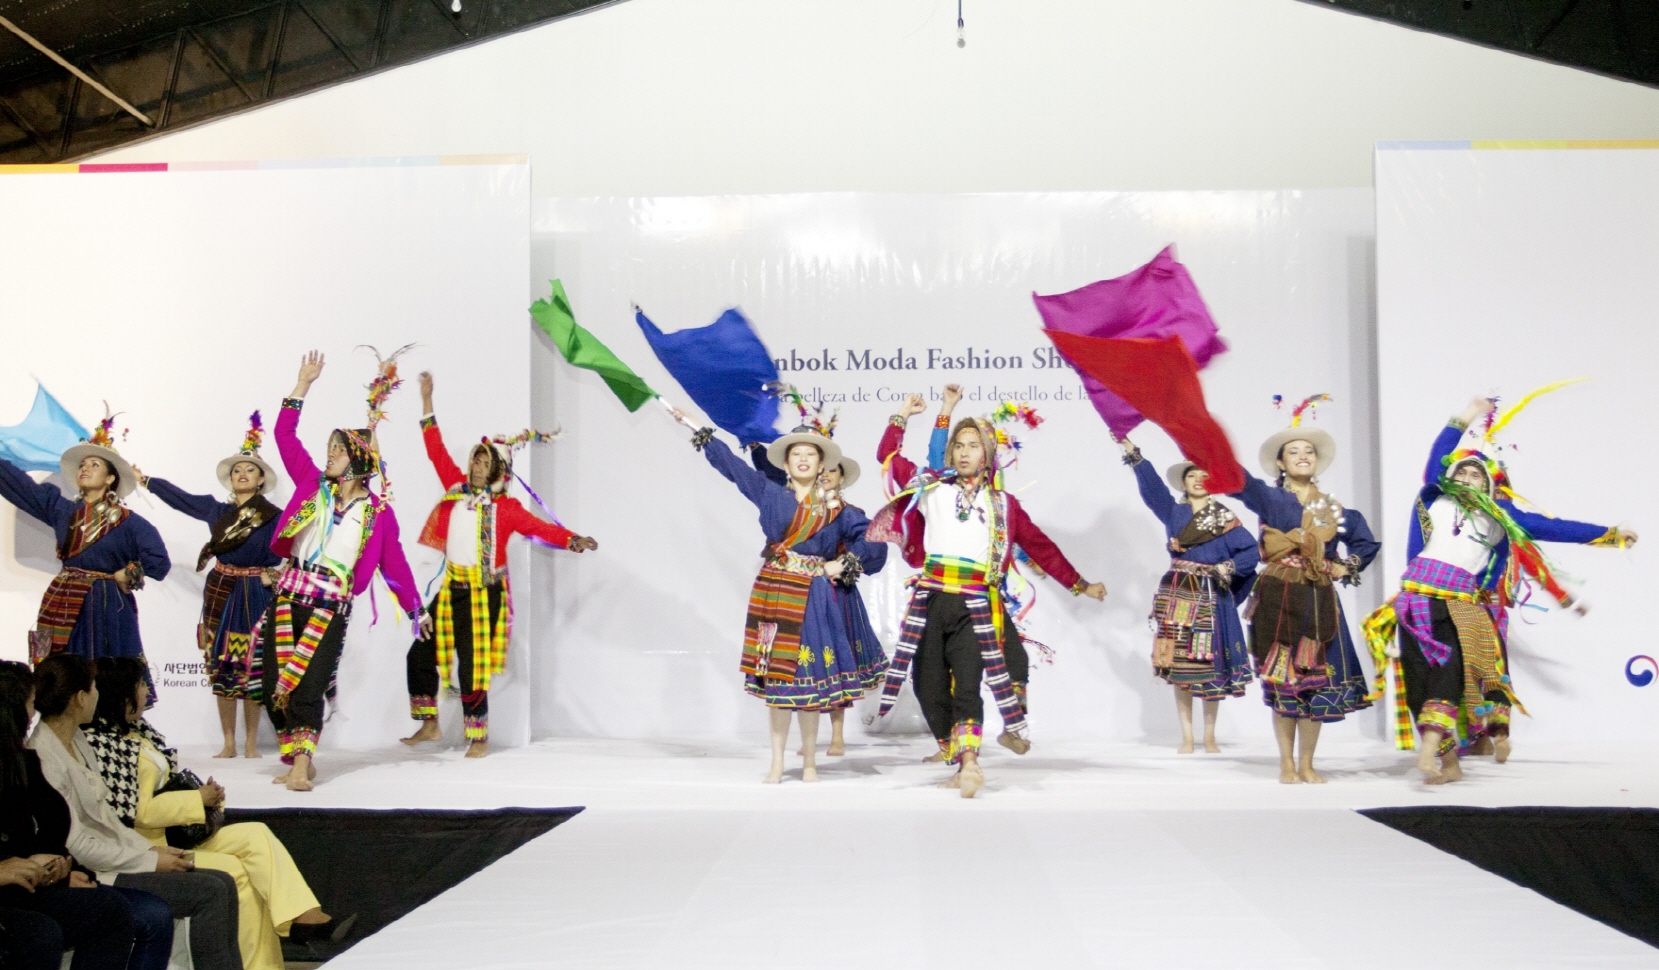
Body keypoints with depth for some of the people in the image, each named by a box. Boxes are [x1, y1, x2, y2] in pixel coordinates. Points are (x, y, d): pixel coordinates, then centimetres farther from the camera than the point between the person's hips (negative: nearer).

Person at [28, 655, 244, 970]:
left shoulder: (77, 740, 11)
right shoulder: (45, 758, -19)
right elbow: (77, 845, -20)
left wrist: (152, 848, 4)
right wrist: (150, 860, -13)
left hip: (114, 857, 9)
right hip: (90, 877, -9)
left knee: (223, 884, -2)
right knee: (210, 892, -16)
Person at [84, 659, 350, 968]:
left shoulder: (137, 730, 11)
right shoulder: (100, 743, -17)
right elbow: (136, 811, -21)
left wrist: (206, 794, 0)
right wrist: (198, 799, -14)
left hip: (178, 832, 8)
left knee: (256, 835, -10)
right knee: (236, 872, -18)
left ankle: (307, 916, -20)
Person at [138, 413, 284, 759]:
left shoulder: (272, 516, -2)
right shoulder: (216, 510, 10)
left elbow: (275, 558, -6)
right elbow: (178, 496, 20)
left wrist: (268, 576, -23)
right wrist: (143, 478, 25)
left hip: (254, 594, -4)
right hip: (219, 591, 4)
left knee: (249, 666, -4)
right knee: (220, 666, 3)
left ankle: (251, 743, 4)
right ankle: (228, 743, 8)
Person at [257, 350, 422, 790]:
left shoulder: (378, 513, 3)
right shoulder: (312, 485, 9)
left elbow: (394, 563, 9)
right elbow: (285, 435, 9)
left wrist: (414, 608, 10)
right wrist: (304, 383, 9)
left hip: (331, 605, -3)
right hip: (288, 595, 3)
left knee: (308, 682, -12)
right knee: (275, 681, 0)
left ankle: (301, 767, -13)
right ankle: (297, 759, 12)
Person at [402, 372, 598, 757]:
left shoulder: (504, 507, -9)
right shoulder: (457, 490, 5)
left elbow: (539, 527, -20)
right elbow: (436, 452, 11)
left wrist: (573, 540, -38)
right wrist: (427, 401, 11)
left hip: (484, 594, -6)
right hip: (452, 590, 6)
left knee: (471, 668, -4)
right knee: (421, 654, 8)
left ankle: (479, 738, 11)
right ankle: (429, 725, 24)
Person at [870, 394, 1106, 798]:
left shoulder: (1003, 504, 12)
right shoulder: (931, 487, 13)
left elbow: (1041, 547, 18)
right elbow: (888, 456, 22)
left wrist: (1079, 585, 19)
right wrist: (901, 417, 19)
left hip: (976, 606, -2)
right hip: (931, 601, 2)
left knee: (967, 685, -14)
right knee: (929, 687, 0)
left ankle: (969, 763, -21)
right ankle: (964, 763, 10)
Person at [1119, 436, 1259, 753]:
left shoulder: (1224, 517, 4)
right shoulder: (1173, 511, 9)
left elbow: (1252, 551, -2)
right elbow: (1151, 485, -6)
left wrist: (1227, 568, -18)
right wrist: (1132, 453, -17)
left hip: (1210, 596, -2)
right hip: (1176, 593, 2)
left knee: (1208, 664, -2)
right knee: (1178, 664, 1)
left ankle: (1209, 736, 8)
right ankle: (1186, 736, 6)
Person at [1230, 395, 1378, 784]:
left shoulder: (1334, 508, 12)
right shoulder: (1270, 497, 2)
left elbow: (1368, 543, 22)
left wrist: (1346, 568, 7)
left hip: (1319, 602, 3)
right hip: (1280, 598, -3)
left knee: (1317, 679, 2)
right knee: (1282, 678, -2)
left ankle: (1306, 764, 12)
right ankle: (1287, 764, 8)